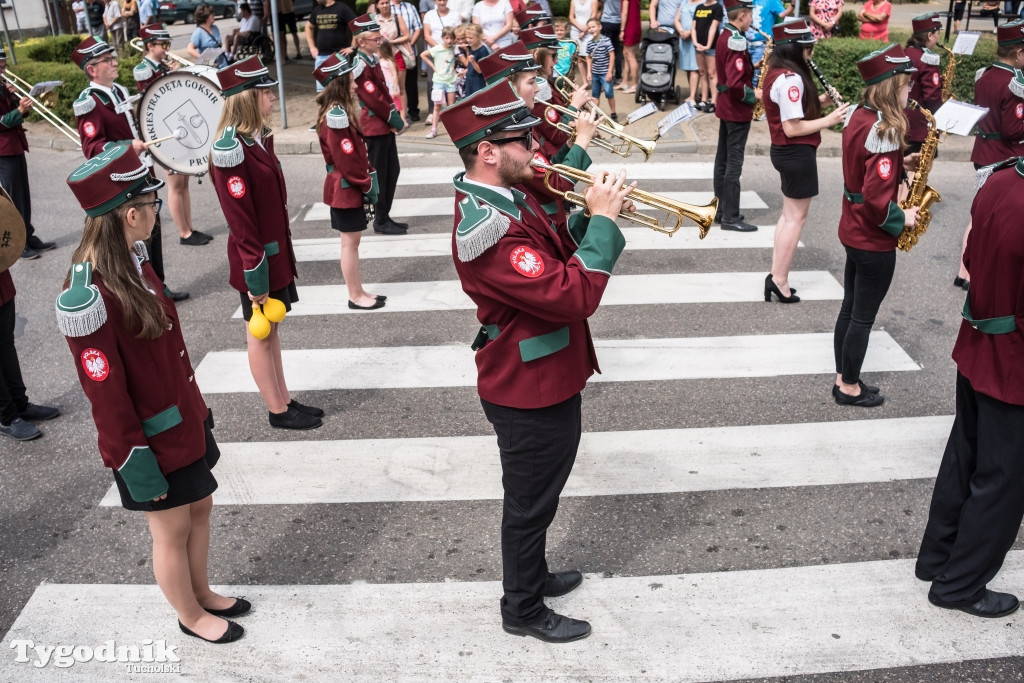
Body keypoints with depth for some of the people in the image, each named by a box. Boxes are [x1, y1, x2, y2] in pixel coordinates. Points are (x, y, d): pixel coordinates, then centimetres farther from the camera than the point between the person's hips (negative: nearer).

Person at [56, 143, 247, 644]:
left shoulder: (131, 260, -2)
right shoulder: (88, 299, -29)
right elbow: (104, 393, -22)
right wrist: (136, 463, -15)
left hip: (184, 420, 8)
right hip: (150, 440, -8)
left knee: (200, 508, 23)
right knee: (172, 530, 14)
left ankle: (203, 594, 46)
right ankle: (191, 616, 38)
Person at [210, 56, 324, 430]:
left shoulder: (260, 138, 5)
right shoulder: (231, 150, -22)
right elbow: (241, 223, -21)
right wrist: (255, 278, -19)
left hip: (276, 249, 9)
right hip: (257, 258, -9)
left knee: (271, 328, 18)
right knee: (260, 333, 7)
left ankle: (284, 400, 31)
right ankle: (277, 411, 20)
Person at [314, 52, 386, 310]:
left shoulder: (340, 111, 10)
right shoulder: (336, 115, -20)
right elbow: (347, 159, -21)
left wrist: (368, 174, 6)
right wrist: (367, 183, -12)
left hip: (346, 186, 10)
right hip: (346, 188, -10)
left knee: (351, 242, 15)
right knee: (350, 242, 0)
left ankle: (358, 292, 25)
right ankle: (355, 297, 10)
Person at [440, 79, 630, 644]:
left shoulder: (510, 199, 2)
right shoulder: (487, 228, -30)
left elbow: (556, 255, 12)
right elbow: (574, 296, -34)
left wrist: (590, 215, -4)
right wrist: (602, 221, -24)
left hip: (550, 380, 10)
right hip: (529, 394, -9)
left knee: (540, 493, 26)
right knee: (531, 502, 11)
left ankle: (533, 575, 48)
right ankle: (523, 610, 32)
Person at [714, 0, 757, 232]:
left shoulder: (724, 36, 9)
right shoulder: (736, 41, -20)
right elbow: (736, 85, -28)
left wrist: (751, 68, 5)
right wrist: (754, 95, -13)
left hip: (726, 106, 10)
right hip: (737, 109, -10)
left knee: (723, 159, 14)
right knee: (734, 162, -6)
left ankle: (720, 208, 23)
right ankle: (731, 217, -2)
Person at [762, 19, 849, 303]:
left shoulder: (776, 72, 9)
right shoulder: (791, 78, -21)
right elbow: (792, 128, -24)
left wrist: (819, 101, 5)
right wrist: (829, 120, -17)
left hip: (784, 152, 10)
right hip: (797, 154, -10)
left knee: (789, 214, 16)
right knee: (796, 217, -1)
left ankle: (776, 275, 19)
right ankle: (779, 280, 4)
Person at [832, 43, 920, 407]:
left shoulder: (857, 117, 2)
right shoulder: (885, 132, -24)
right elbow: (877, 201, -27)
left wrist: (898, 166, 3)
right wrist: (903, 218, -11)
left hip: (852, 229, 9)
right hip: (874, 240, -9)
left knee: (850, 308, 17)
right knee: (863, 316, 5)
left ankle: (842, 378, 29)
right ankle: (850, 388, 18)